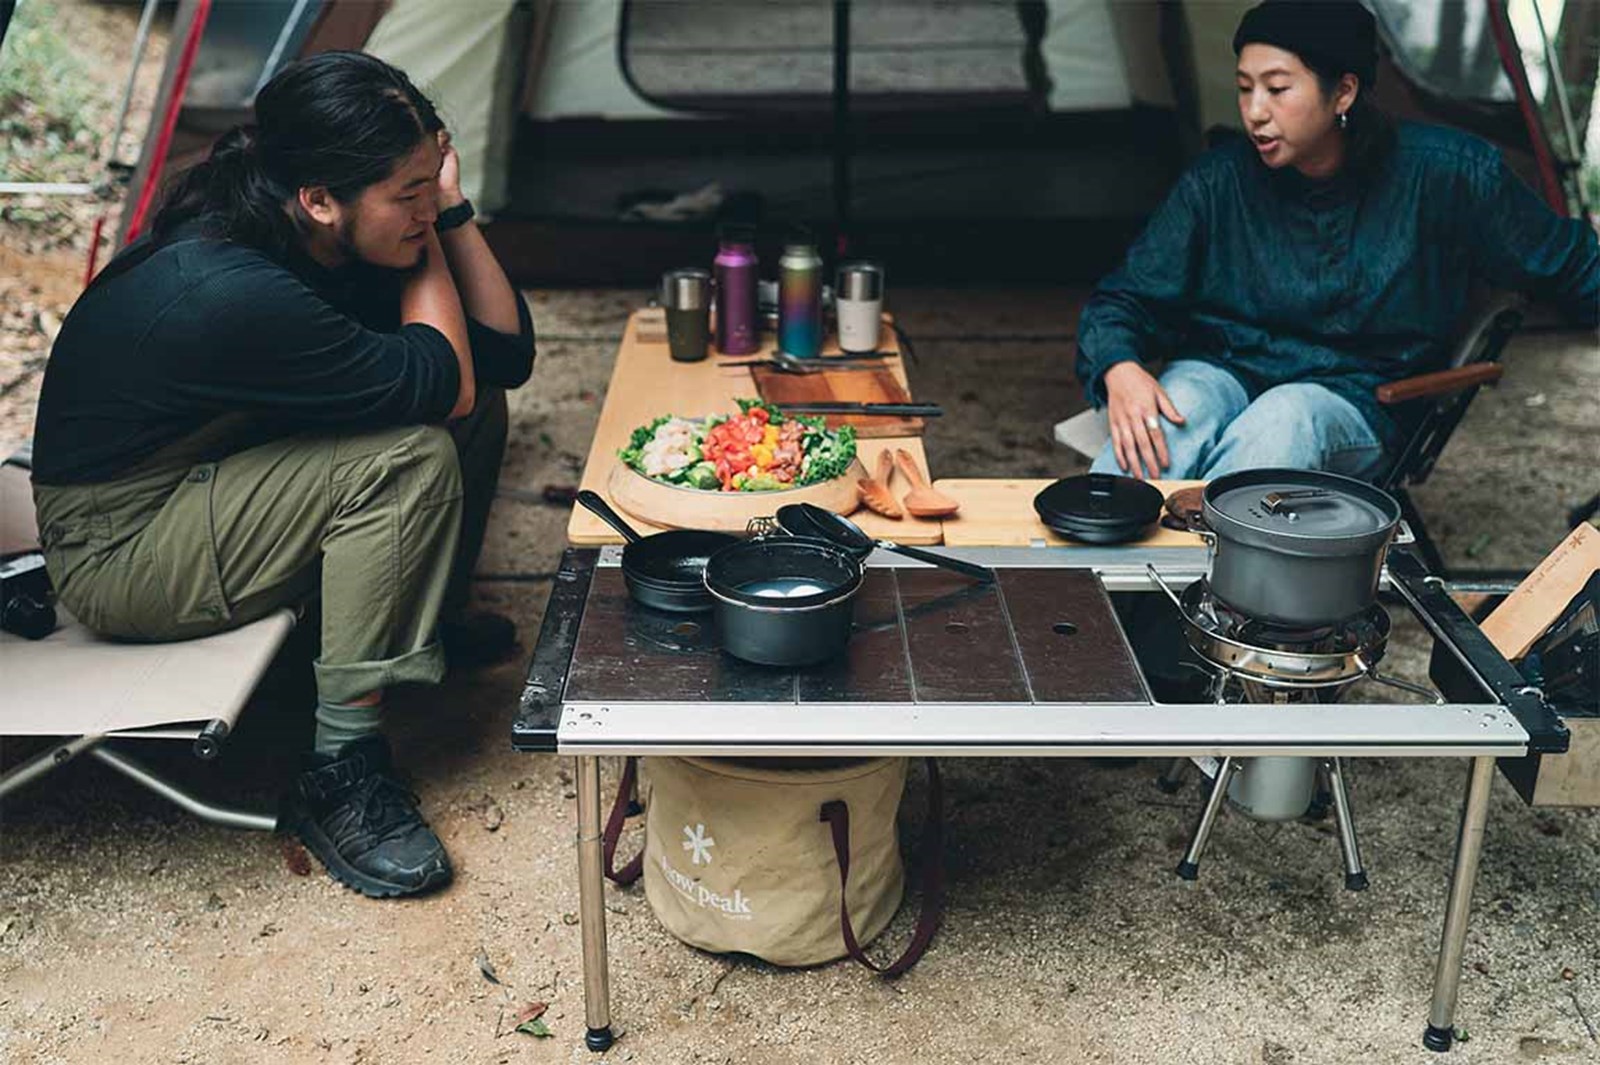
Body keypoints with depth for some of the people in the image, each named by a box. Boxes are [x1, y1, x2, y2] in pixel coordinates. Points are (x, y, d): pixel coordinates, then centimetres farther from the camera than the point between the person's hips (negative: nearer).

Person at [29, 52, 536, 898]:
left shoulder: (342, 242, -7)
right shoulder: (230, 289, -34)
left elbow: (507, 354, -5)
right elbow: (442, 381, -28)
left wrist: (450, 210, -14)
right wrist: (429, 237, -18)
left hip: (215, 471, 9)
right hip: (116, 551, -8)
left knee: (478, 403, -1)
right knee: (413, 457, -28)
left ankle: (431, 625, 18)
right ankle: (342, 770, -20)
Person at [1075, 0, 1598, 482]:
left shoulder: (1440, 172, -6)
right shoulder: (1218, 180, -5)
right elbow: (1124, 298, -2)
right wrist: (1120, 370, -23)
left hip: (1355, 400, 0)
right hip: (1222, 372, 1)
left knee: (1286, 419, -37)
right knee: (1174, 414, -36)